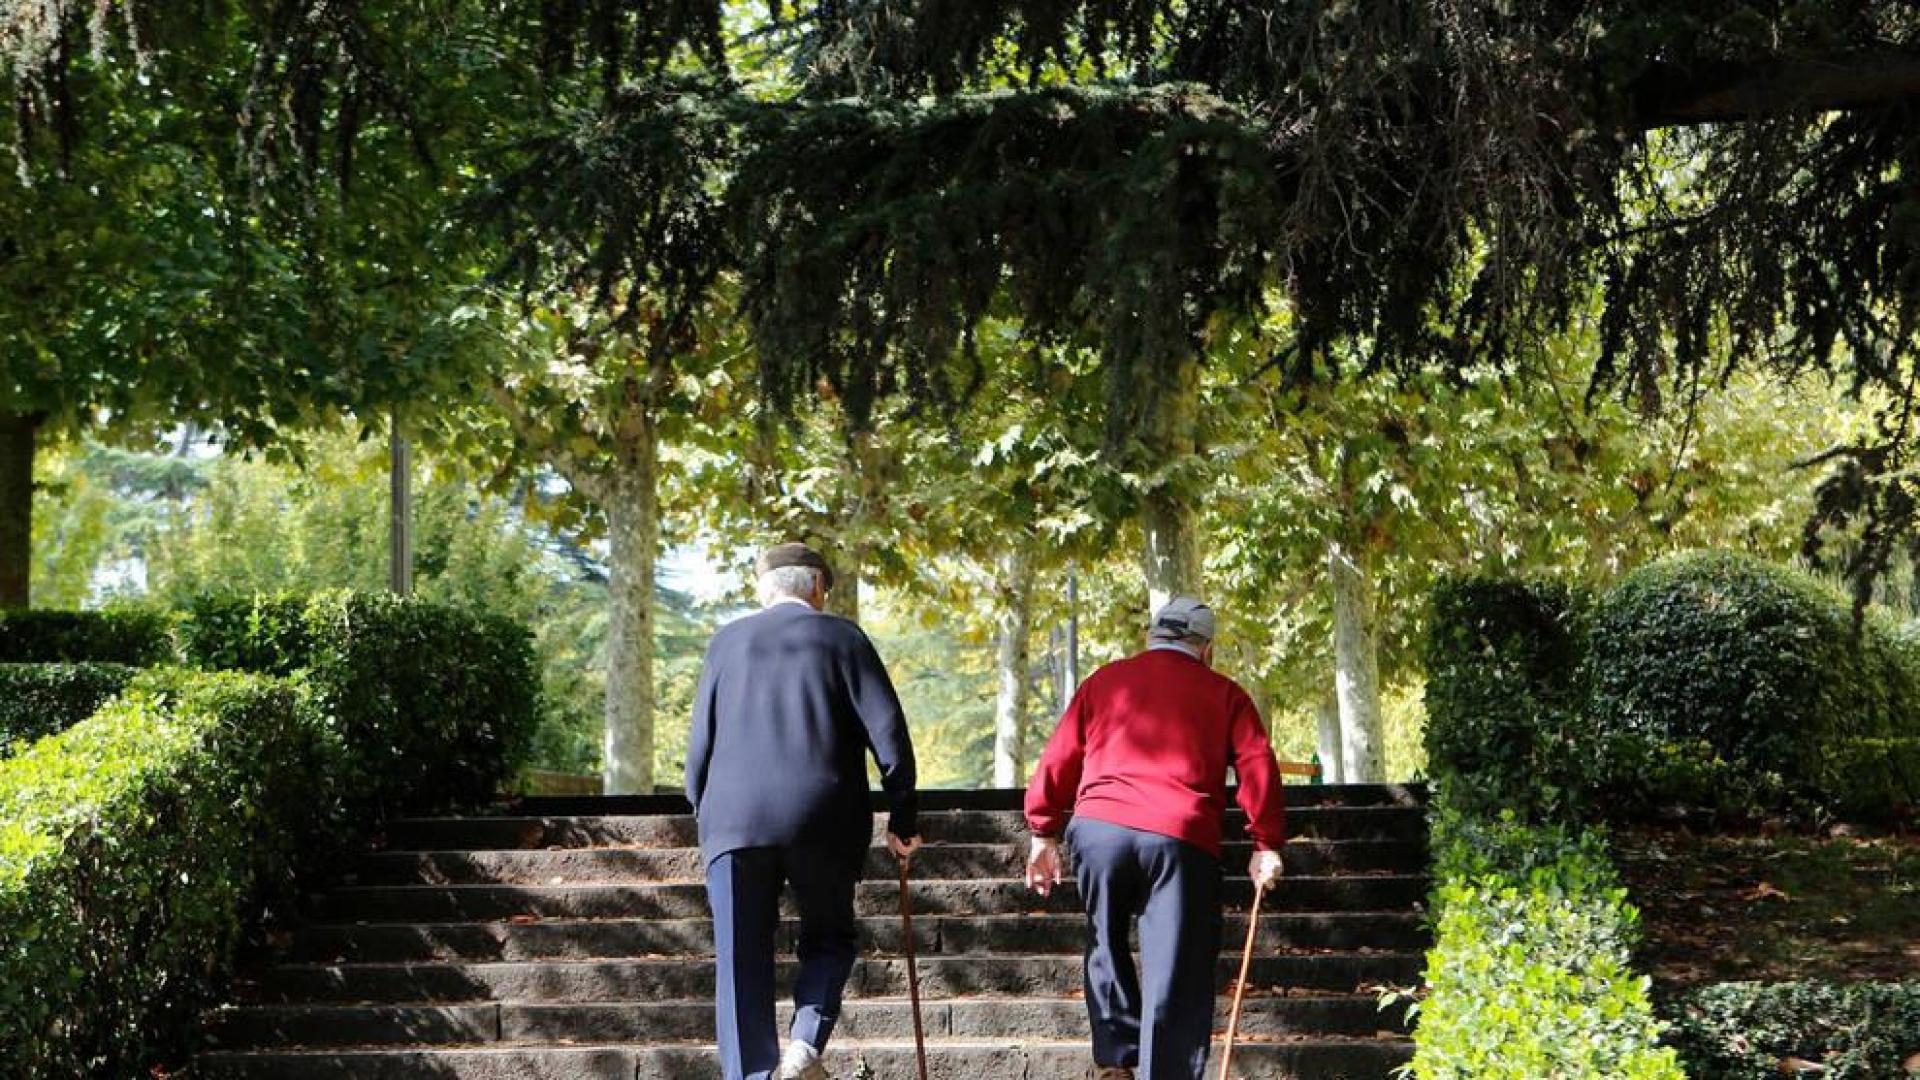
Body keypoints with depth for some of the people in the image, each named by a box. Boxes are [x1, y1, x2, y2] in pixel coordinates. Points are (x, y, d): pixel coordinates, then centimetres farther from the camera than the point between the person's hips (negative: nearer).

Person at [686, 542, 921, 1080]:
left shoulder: (727, 642, 13)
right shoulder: (842, 637, 6)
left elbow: (700, 742, 12)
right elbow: (887, 731, -1)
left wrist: (704, 813, 23)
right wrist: (902, 819, 6)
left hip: (734, 819, 1)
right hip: (823, 821, -1)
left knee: (741, 961, 4)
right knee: (829, 939, 16)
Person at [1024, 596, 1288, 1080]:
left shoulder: (1104, 681, 19)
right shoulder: (1224, 693, 15)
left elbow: (1058, 759, 15)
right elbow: (1259, 767, 4)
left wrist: (1043, 833, 20)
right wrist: (1267, 844, 6)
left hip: (1098, 829, 2)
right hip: (1182, 840, -2)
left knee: (1107, 947, 23)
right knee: (1175, 979, 0)